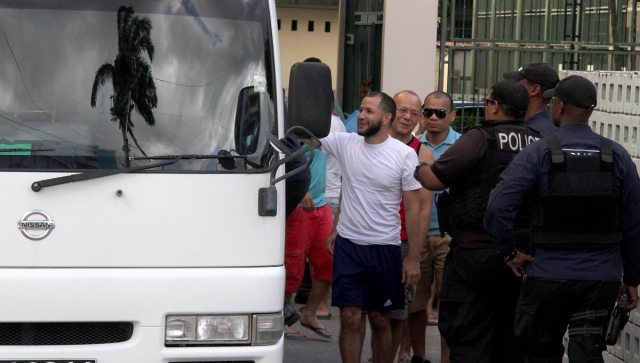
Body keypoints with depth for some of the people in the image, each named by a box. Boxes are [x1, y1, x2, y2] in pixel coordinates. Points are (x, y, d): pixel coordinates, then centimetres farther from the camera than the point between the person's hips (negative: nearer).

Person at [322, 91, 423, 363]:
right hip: (348, 246, 1)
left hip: (385, 249, -1)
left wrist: (414, 258, -8)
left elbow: (413, 208, -5)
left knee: (380, 320, 9)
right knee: (350, 318, -1)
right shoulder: (345, 144, 0)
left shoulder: (405, 155, -6)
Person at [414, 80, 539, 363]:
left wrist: (416, 168, 9)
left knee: (468, 339, -1)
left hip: (477, 253, -6)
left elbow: (434, 180, -12)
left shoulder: (480, 139, -13)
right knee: (509, 340, 14)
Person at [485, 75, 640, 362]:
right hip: (602, 277, 2)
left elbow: (498, 207, -16)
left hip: (549, 275, -2)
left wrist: (508, 252, -2)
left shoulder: (537, 154, -7)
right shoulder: (617, 157, 2)